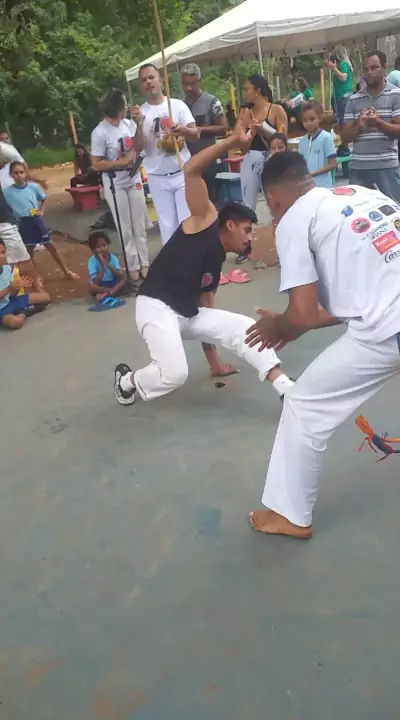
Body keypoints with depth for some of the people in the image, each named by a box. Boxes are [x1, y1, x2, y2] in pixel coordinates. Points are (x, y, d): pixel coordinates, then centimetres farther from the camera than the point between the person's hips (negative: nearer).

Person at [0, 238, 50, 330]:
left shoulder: (8, 268, 0)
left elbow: (11, 294, 6)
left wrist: (18, 286, -14)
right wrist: (8, 289, -29)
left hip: (10, 301, 7)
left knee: (45, 297, 7)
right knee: (16, 322, -40)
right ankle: (22, 314, -5)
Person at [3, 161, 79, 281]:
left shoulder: (34, 187, -6)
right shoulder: (7, 192, -11)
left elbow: (43, 199, 12)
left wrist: (41, 210, 0)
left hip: (36, 220, 1)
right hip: (23, 224, -1)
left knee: (51, 246, 9)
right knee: (29, 251, 10)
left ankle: (67, 272, 21)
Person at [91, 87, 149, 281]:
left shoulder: (128, 124, -5)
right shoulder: (100, 133, -18)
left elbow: (138, 148, 3)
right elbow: (96, 164, -17)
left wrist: (139, 125, -9)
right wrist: (122, 162, -20)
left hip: (134, 180, 5)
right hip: (115, 185, -5)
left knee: (140, 224, 11)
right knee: (125, 228, 6)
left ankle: (144, 263, 22)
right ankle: (133, 266, 17)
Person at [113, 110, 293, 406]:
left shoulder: (216, 260, 17)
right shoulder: (205, 221, -2)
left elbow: (206, 300, 20)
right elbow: (191, 170, -15)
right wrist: (234, 141, -25)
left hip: (190, 314, 8)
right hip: (156, 307, -8)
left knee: (245, 328, -4)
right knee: (174, 374, -24)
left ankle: (288, 390, -8)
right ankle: (128, 380, 9)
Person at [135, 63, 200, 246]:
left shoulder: (178, 105, -2)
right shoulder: (140, 113, -1)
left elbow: (196, 135, -5)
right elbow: (137, 148, -6)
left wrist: (183, 130, -26)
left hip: (183, 173, -1)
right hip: (157, 178, 1)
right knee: (167, 225, 8)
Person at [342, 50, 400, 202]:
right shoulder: (354, 99, 10)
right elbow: (345, 137, 9)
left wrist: (377, 122, -20)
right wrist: (358, 126, -11)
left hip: (388, 166, -3)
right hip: (358, 167, 3)